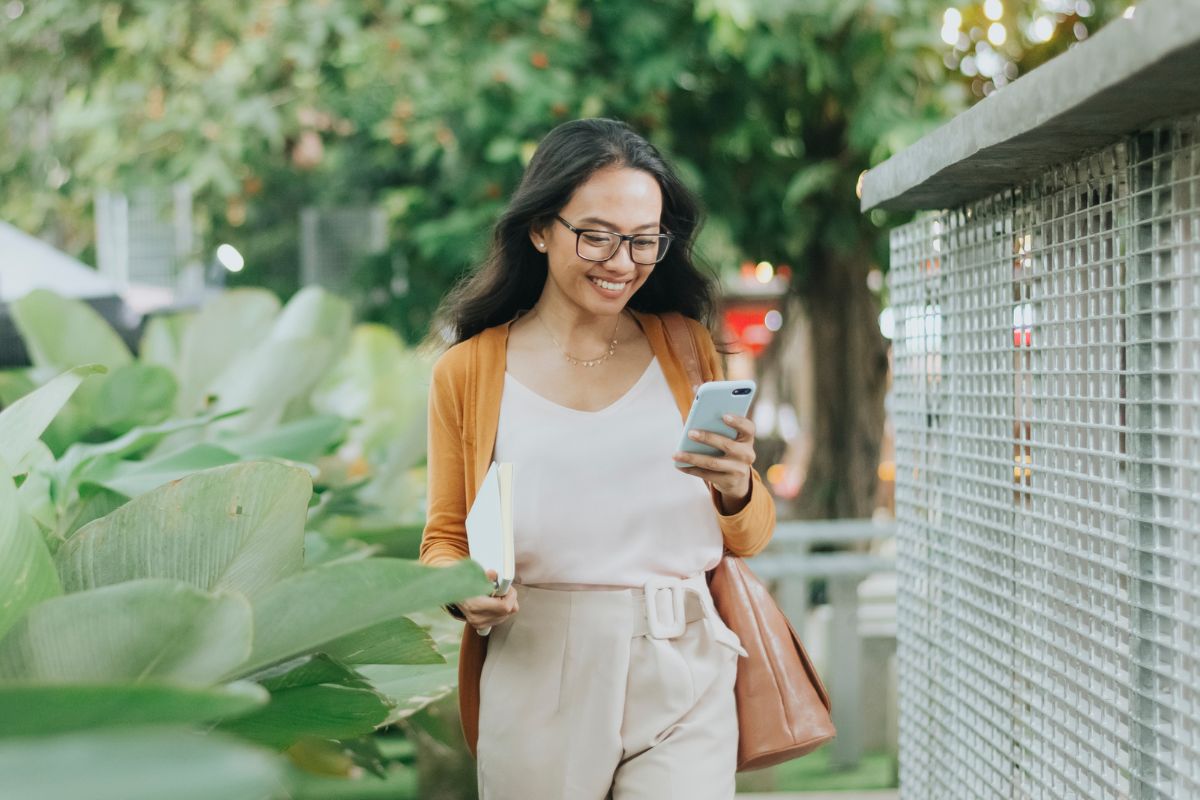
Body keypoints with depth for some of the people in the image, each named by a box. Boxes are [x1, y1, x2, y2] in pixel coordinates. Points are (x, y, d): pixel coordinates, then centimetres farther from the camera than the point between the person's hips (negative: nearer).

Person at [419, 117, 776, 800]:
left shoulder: (686, 350, 10)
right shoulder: (470, 369, 6)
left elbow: (751, 540, 12)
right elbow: (444, 538, 11)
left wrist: (737, 490, -10)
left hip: (680, 675, 1)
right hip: (536, 681, 0)